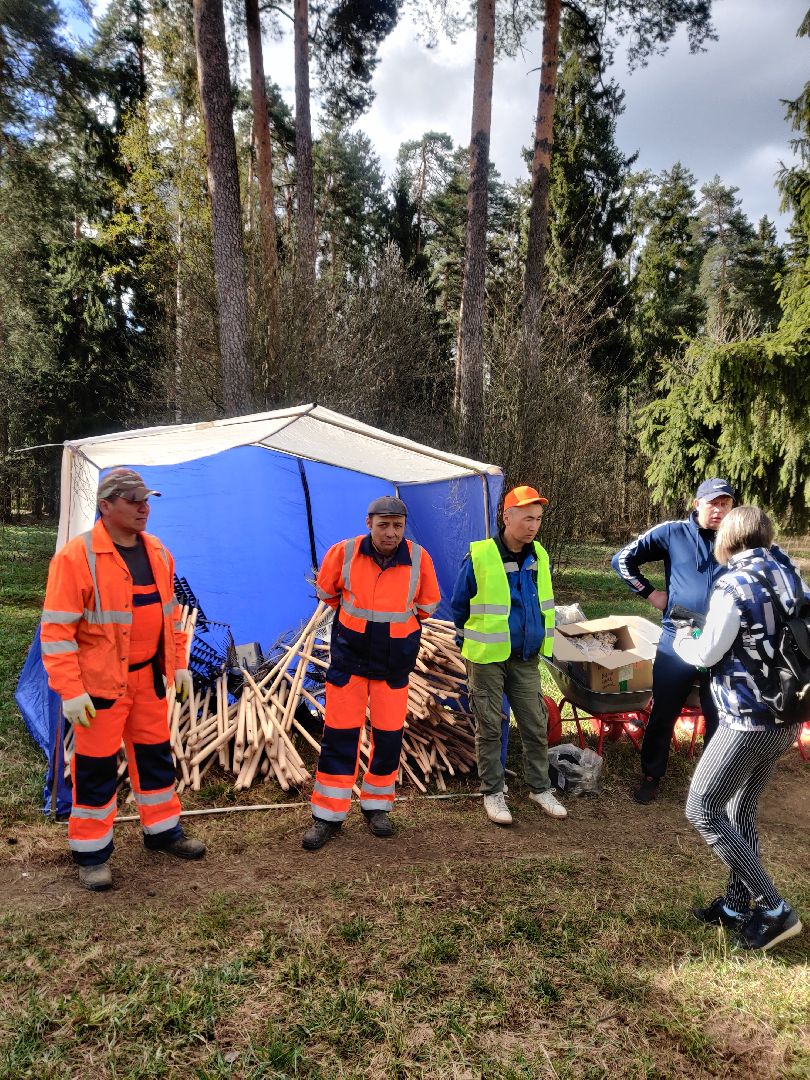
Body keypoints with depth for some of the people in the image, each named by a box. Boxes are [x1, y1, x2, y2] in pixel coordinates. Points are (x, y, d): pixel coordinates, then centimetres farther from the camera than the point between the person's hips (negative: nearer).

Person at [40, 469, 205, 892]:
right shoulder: (76, 556, -16)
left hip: (149, 678, 6)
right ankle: (91, 853, 23)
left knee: (155, 755, 17)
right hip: (100, 683, -6)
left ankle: (163, 831, 35)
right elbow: (57, 629, -16)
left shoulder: (157, 553, 5)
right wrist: (69, 690, -19)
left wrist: (178, 664, 13)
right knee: (96, 766, 5)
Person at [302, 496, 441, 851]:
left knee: (389, 737, 8)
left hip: (395, 663, 1)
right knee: (339, 736, 2)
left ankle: (376, 807, 29)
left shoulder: (419, 558, -12)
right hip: (349, 659, -1)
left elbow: (427, 605, 6)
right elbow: (326, 593, 7)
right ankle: (328, 815, 15)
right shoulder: (344, 553, -14)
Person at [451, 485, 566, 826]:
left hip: (526, 659, 5)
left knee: (536, 724, 10)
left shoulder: (538, 557, 0)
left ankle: (539, 788, 27)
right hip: (487, 658, -4)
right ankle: (493, 792, 20)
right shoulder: (479, 557, -16)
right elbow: (459, 606, -2)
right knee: (489, 727, 6)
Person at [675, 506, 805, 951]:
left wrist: (681, 639, 8)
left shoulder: (735, 585, -17)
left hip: (748, 721, -8)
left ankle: (774, 910, 5)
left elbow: (707, 654, -13)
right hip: (785, 718, 8)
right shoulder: (791, 576, 8)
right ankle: (737, 905, 27)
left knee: (702, 811, 1)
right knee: (741, 810, 18)